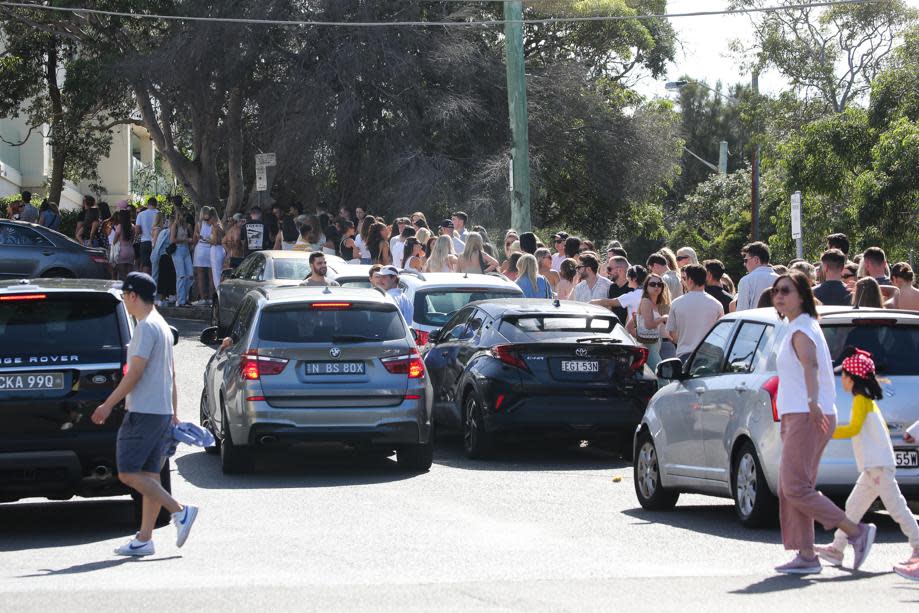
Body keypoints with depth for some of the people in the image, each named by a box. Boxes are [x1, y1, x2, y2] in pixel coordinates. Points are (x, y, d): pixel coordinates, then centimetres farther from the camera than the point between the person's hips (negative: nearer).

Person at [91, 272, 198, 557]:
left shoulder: (146, 326, -13)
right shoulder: (162, 326, 18)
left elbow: (135, 372, -18)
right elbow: (171, 375, 21)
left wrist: (108, 404, -13)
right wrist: (174, 413, 23)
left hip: (143, 412, -10)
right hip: (162, 411, 10)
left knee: (128, 473, -8)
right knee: (148, 475, 7)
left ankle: (180, 511, -13)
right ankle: (144, 539, 6)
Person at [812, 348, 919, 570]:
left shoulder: (861, 400, -9)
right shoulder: (868, 400, 21)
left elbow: (854, 428, -19)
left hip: (878, 465, -10)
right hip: (873, 467, 10)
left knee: (895, 506, -9)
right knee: (853, 506, 9)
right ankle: (837, 548, 9)